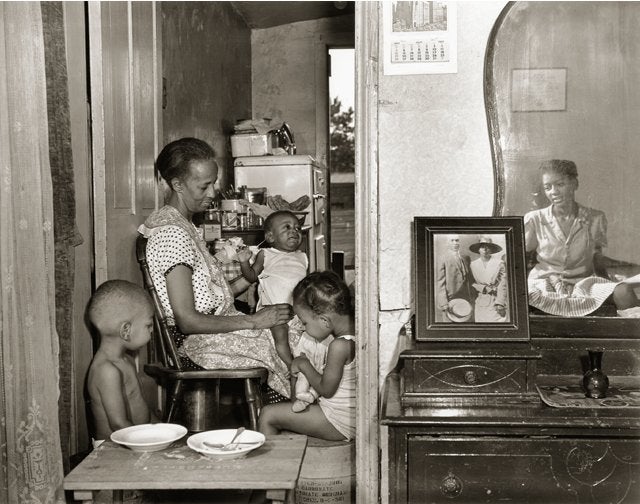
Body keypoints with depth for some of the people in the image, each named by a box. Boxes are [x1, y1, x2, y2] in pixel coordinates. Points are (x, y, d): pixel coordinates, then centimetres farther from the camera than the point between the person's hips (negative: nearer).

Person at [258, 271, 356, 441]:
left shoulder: (339, 346, -29)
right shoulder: (356, 329, -1)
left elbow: (326, 389, -19)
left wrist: (304, 365, -6)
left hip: (338, 423, -10)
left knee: (267, 415, -2)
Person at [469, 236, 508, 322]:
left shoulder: (499, 263, 0)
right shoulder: (473, 264, 8)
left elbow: (503, 286, -3)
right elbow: (471, 283, 7)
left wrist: (500, 303, -11)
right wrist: (483, 288, -10)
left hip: (496, 302, -2)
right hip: (481, 303, 2)